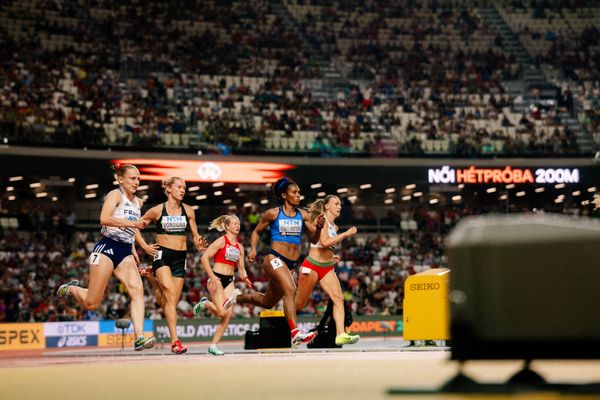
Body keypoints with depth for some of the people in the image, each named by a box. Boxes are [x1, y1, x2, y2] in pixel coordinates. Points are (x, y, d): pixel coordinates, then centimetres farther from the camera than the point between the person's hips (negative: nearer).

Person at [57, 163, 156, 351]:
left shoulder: (138, 202, 18)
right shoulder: (115, 195, -5)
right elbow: (104, 219, -22)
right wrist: (131, 223, -25)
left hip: (125, 253, 6)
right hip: (107, 248, -6)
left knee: (137, 290, -19)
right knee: (91, 303, -3)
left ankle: (139, 338, -26)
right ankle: (71, 288, 30)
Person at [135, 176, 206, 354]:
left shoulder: (188, 211, 5)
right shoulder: (157, 210, -2)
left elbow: (195, 235, 11)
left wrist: (199, 244, -11)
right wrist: (144, 246, -4)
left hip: (180, 257, 4)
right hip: (162, 254, -4)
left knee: (171, 302, 9)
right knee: (170, 294, -22)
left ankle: (152, 277, 43)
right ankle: (175, 340, -25)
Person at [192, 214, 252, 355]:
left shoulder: (239, 247, 13)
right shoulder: (221, 241, -6)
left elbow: (241, 269, 17)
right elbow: (204, 257, -11)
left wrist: (245, 278, -6)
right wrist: (212, 276, -19)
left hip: (229, 281, 6)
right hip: (216, 279, -6)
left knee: (229, 314, -7)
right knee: (222, 312, -16)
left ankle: (213, 345, 3)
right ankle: (205, 304, 16)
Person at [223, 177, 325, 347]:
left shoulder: (303, 215, 10)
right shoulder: (273, 213, 1)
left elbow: (314, 239, 8)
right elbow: (256, 232, 13)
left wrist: (318, 227, -11)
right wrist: (253, 249, -3)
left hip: (291, 264, 6)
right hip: (275, 258, -6)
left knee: (268, 302, 17)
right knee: (291, 290, -29)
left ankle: (238, 297, 43)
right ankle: (295, 333, -36)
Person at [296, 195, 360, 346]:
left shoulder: (334, 227, 14)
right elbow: (324, 242, -26)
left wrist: (331, 257, 11)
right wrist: (345, 234, -22)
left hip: (327, 268, 7)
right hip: (311, 266, -7)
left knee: (339, 298, -13)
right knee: (299, 304, 2)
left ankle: (341, 334, -21)